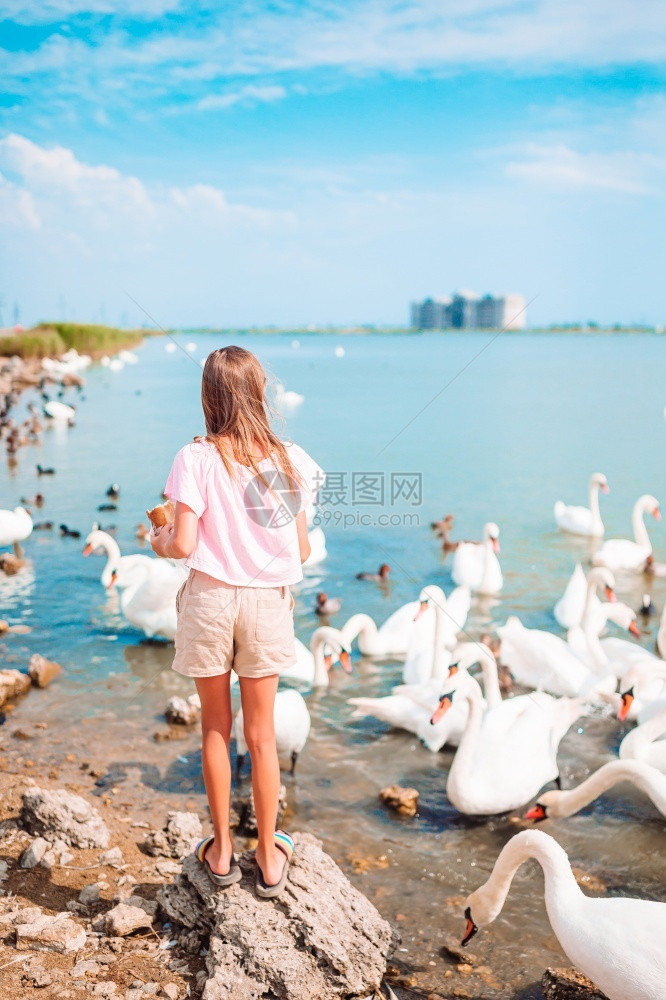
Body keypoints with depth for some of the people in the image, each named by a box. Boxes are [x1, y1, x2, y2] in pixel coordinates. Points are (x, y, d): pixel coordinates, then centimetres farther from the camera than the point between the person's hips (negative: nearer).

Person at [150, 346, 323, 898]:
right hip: (267, 602, 2)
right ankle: (269, 858, 24)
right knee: (261, 733, 13)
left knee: (216, 727, 15)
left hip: (211, 598, -1)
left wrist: (158, 540, 7)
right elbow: (302, 551, -3)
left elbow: (183, 545, -16)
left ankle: (222, 851, 27)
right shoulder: (289, 458, -6)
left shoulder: (196, 459, -13)